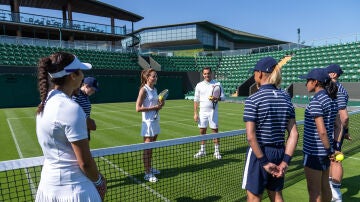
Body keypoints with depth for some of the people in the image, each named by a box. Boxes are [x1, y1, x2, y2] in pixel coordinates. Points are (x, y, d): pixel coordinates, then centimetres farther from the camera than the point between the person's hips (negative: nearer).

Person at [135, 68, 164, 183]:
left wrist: (160, 105, -1)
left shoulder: (154, 89, 11)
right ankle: (147, 173, 9)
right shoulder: (144, 90, -12)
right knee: (147, 148, 0)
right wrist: (154, 107, -18)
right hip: (148, 122, -8)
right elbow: (138, 108, -18)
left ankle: (149, 168, 30)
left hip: (156, 121, 8)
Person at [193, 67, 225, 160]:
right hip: (202, 111, 2)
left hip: (213, 111, -2)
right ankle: (202, 150, 20)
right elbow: (196, 100, 6)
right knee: (202, 131, 7)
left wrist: (216, 98, -22)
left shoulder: (217, 84, 0)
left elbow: (223, 97, 0)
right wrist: (195, 113, 1)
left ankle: (217, 151, 12)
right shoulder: (199, 85, 5)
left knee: (215, 131, 1)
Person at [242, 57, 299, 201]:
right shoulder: (286, 97, 2)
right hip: (279, 152, 6)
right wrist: (285, 161, -2)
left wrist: (264, 162, -12)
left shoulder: (253, 100, -15)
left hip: (259, 153, -6)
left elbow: (251, 137, -20)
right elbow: (294, 134, -1)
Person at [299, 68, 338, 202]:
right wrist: (331, 148, 14)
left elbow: (322, 131, -23)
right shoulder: (331, 99, 7)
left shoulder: (315, 101, -20)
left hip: (313, 152, -8)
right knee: (325, 187, 22)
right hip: (325, 151, 9)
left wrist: (329, 150, -12)